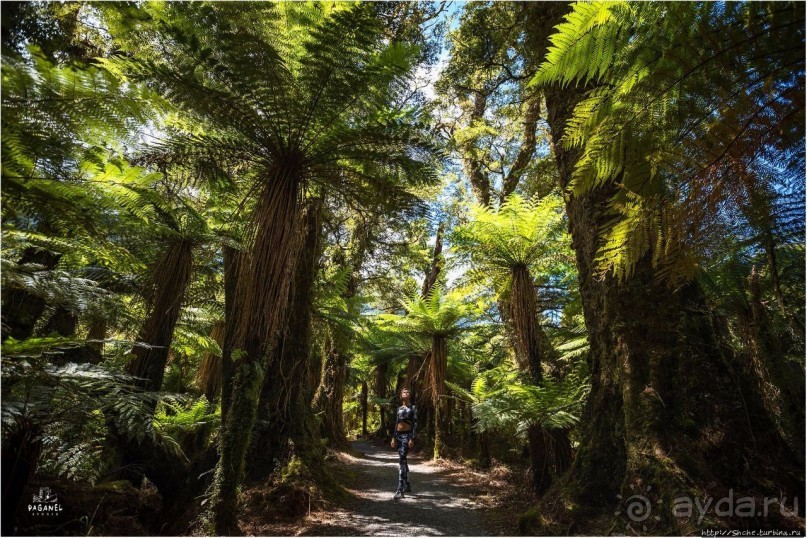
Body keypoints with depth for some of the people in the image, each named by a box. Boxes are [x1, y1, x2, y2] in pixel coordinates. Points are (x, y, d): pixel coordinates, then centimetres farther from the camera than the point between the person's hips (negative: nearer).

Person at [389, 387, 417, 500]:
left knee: (401, 460, -16)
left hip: (407, 435, -6)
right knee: (403, 460, 14)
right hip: (398, 435, 6)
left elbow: (415, 424, -8)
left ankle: (400, 490, -16)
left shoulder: (413, 408, -2)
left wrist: (412, 439, -16)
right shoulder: (399, 408, 13)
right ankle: (407, 485, 28)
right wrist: (393, 438, 11)